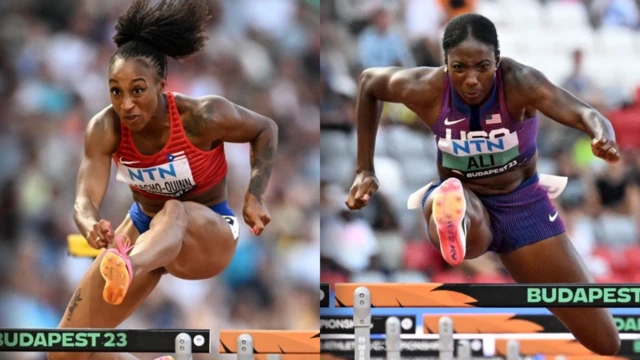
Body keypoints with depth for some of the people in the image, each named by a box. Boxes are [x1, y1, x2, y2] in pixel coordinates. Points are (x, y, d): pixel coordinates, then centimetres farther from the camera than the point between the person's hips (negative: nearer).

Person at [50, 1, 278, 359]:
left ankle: (129, 267, -77)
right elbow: (85, 199, -30)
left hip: (209, 235, -4)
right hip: (144, 227, 5)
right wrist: (93, 227, -54)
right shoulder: (105, 129, -19)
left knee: (175, 212, -44)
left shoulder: (203, 117, -25)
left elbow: (266, 130, -6)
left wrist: (255, 197, -17)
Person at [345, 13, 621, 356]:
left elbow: (583, 113, -44)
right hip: (461, 199, -1)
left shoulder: (519, 82, -26)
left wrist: (604, 137, -68)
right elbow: (368, 81, 2)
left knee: (604, 343, -2)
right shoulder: (426, 89, -20)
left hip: (523, 204, 1)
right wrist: (364, 169, 3)